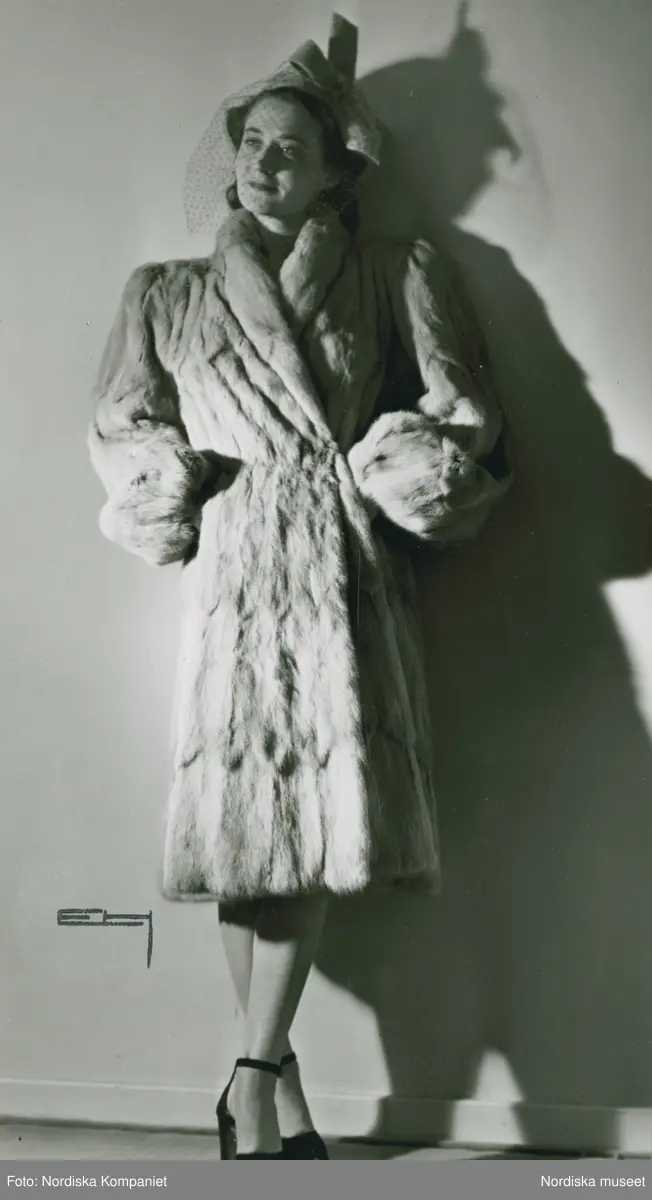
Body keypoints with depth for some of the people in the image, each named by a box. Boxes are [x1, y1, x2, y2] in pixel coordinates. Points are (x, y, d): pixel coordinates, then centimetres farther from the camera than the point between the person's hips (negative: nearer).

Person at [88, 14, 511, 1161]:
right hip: (236, 568, 1)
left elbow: (464, 412, 12)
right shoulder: (169, 291, 17)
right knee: (241, 818, -3)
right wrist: (182, 483, 0)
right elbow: (120, 430, 16)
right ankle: (277, 1076, 9)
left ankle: (254, 1073, -2)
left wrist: (392, 472, -2)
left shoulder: (393, 275, 15)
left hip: (348, 571, 0)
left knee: (319, 817, -10)